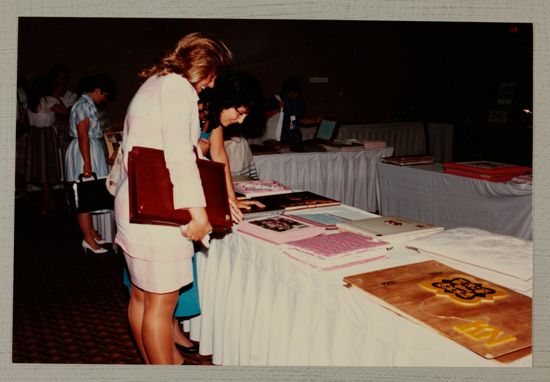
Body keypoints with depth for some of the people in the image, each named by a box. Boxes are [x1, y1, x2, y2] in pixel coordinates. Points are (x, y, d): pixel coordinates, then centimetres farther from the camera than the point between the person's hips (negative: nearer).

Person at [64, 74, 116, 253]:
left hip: (92, 150, 10)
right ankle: (88, 239, -5)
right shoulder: (84, 105, -14)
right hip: (84, 152, -10)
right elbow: (83, 136, -20)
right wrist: (87, 163, -24)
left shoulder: (89, 104, 16)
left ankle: (91, 232, 19)